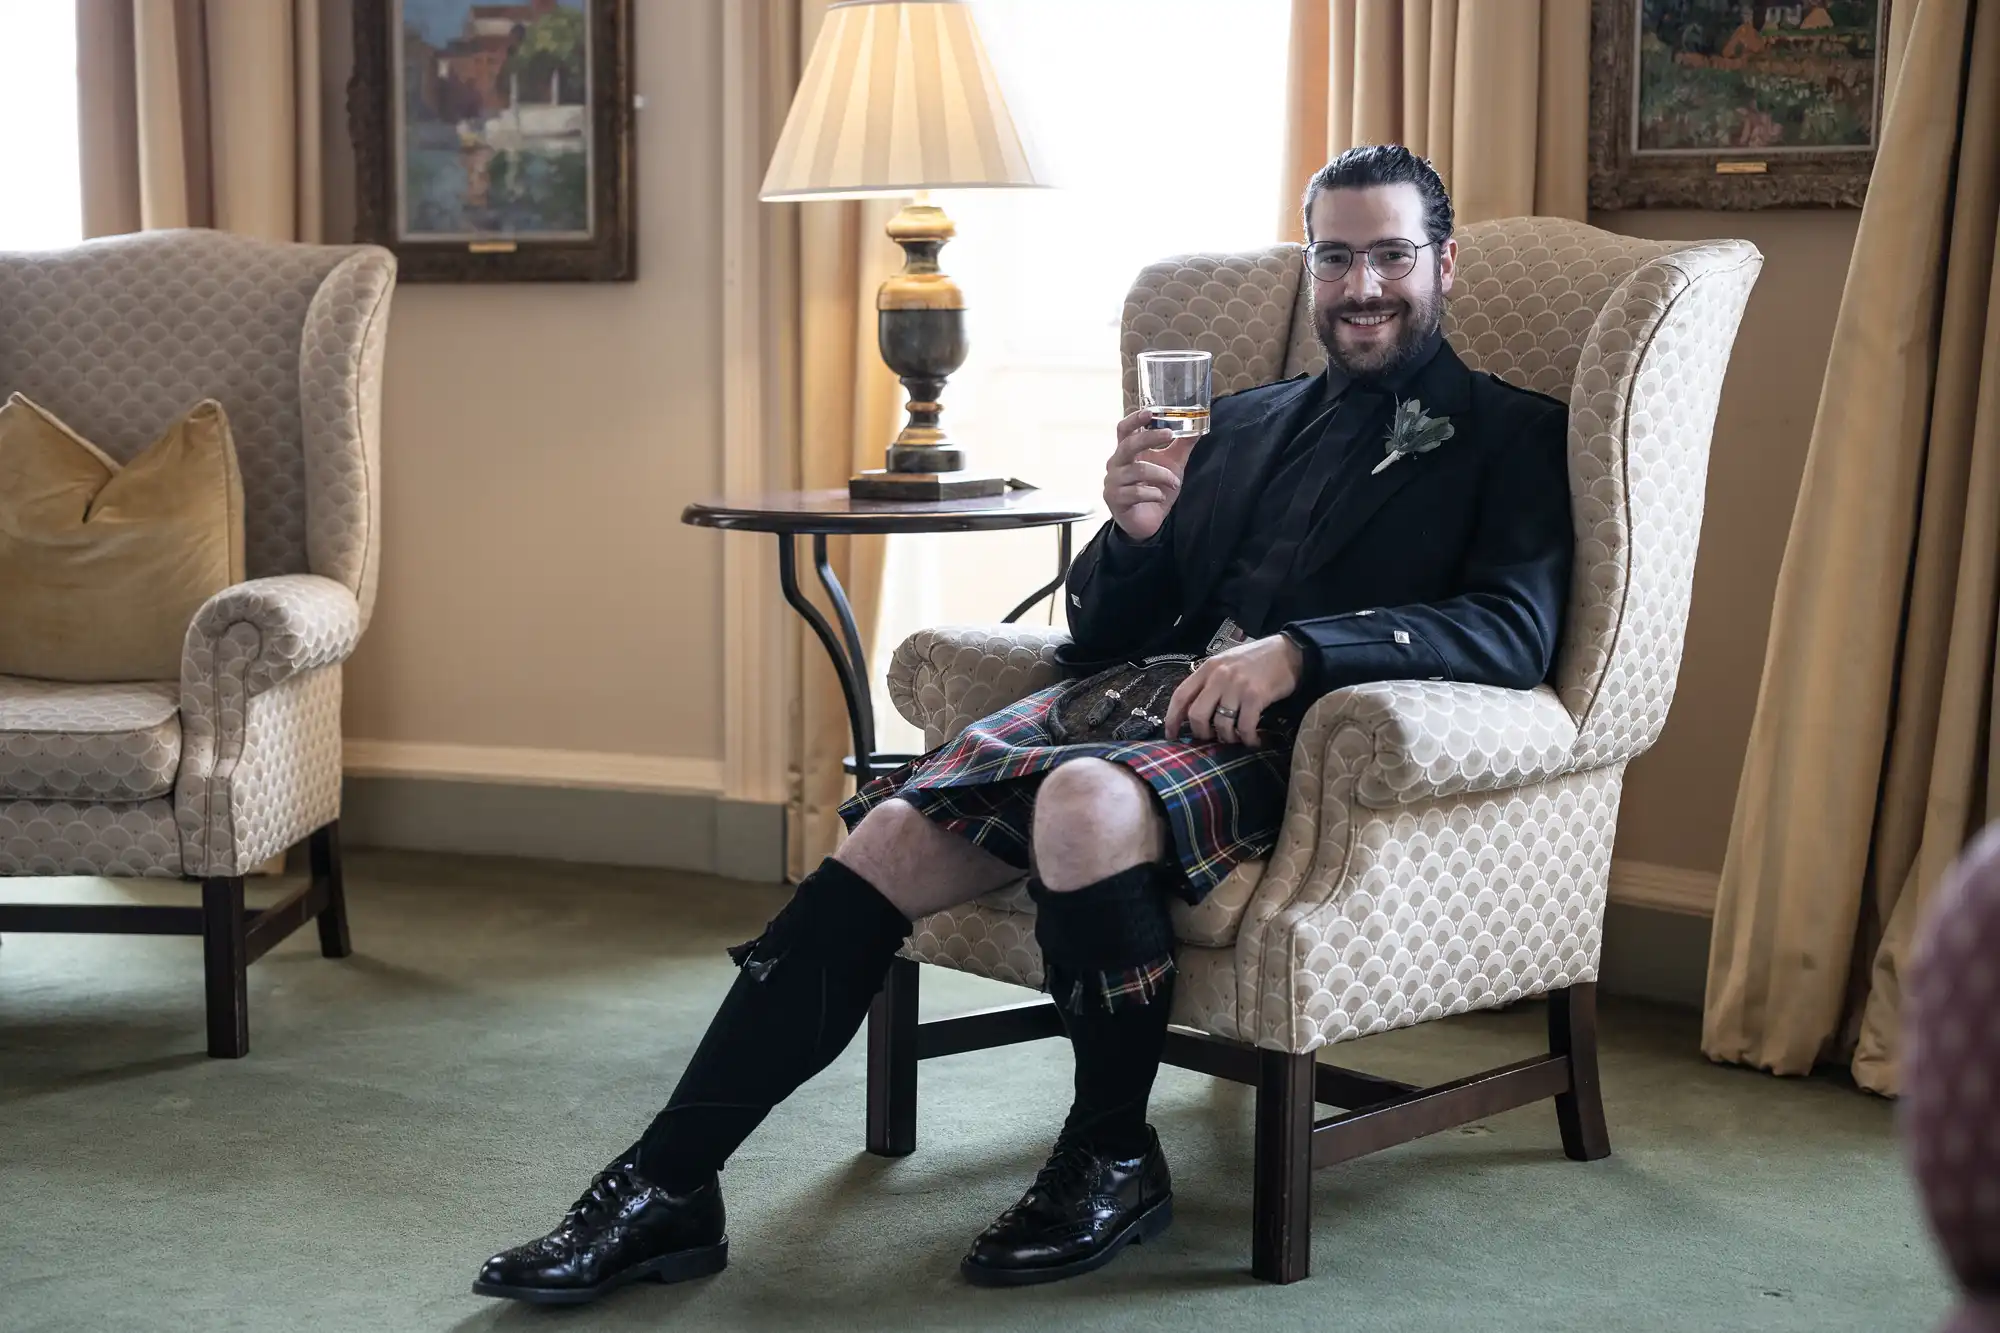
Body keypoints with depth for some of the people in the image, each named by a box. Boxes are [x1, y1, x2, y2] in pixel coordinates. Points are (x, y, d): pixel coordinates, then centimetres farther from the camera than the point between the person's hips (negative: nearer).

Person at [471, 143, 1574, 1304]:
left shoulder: (1507, 436, 10)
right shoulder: (1247, 421, 26)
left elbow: (1516, 631, -9)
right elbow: (1105, 635, 22)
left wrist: (1298, 648, -23)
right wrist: (1133, 532, -1)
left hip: (1288, 743, -5)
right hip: (1144, 700, 6)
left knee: (1086, 799, -36)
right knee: (891, 831, -18)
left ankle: (1115, 1162, -13)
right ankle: (666, 1189, -16)